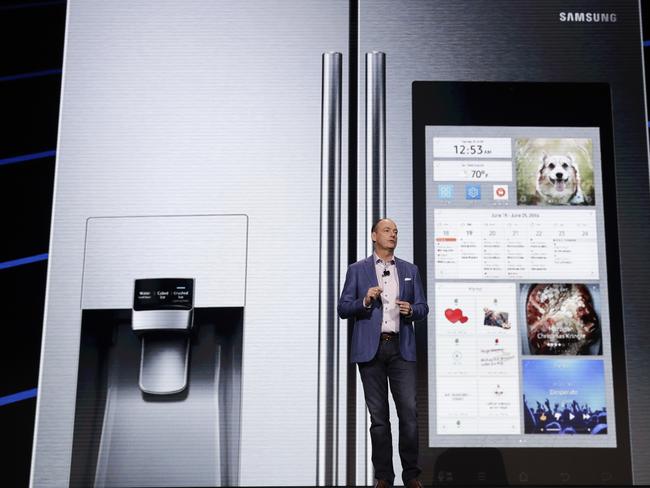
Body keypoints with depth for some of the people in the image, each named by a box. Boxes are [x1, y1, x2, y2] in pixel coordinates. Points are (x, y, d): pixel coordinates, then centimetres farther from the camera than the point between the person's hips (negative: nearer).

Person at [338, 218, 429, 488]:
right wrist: (365, 301, -16)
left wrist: (411, 310, -10)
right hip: (370, 348, -1)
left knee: (409, 411, -5)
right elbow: (343, 309, 2)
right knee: (378, 415, 4)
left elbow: (423, 308, 12)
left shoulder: (410, 270, 13)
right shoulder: (357, 270, 6)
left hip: (401, 348, 1)